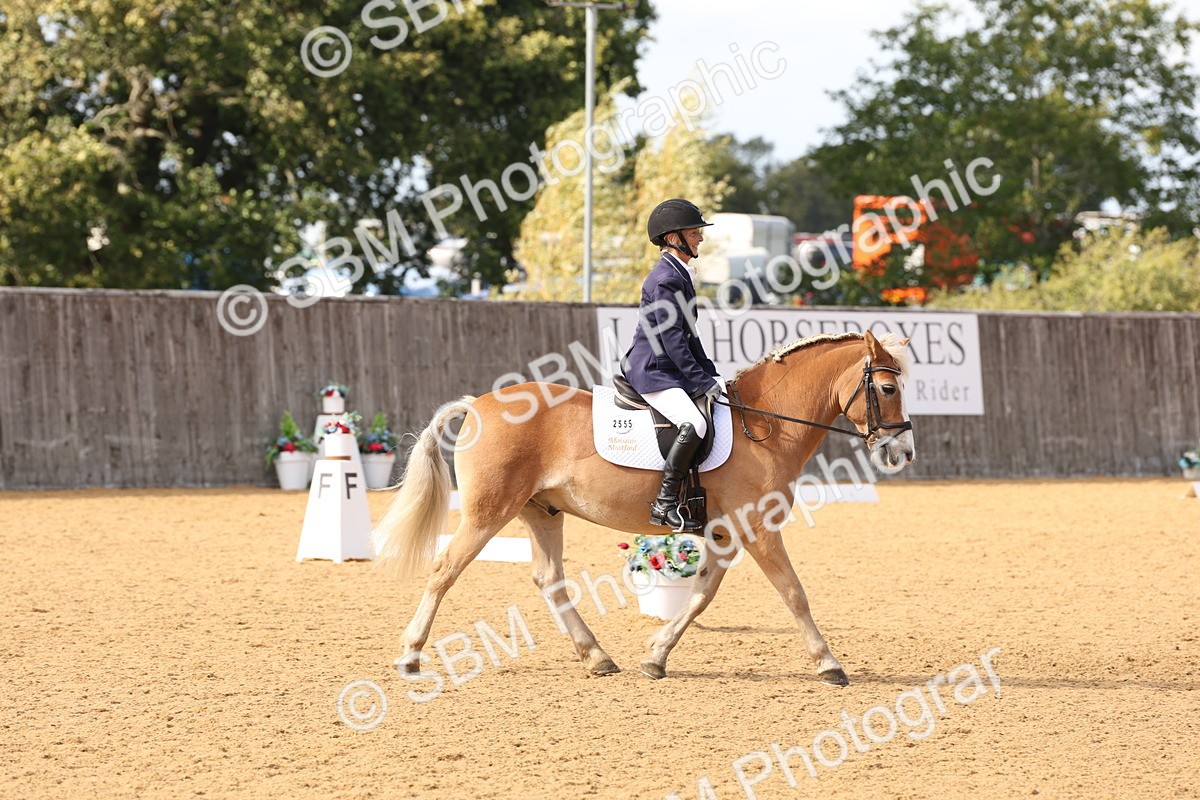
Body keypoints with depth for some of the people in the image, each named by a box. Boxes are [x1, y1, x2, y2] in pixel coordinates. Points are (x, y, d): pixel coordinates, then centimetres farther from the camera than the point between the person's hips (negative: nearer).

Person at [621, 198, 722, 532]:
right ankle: (664, 504, -24)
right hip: (651, 372, -11)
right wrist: (702, 381, -18)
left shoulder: (681, 275, 16)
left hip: (670, 370, 11)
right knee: (694, 424, -29)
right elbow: (672, 339, -20)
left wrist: (710, 375, 14)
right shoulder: (665, 279, -16)